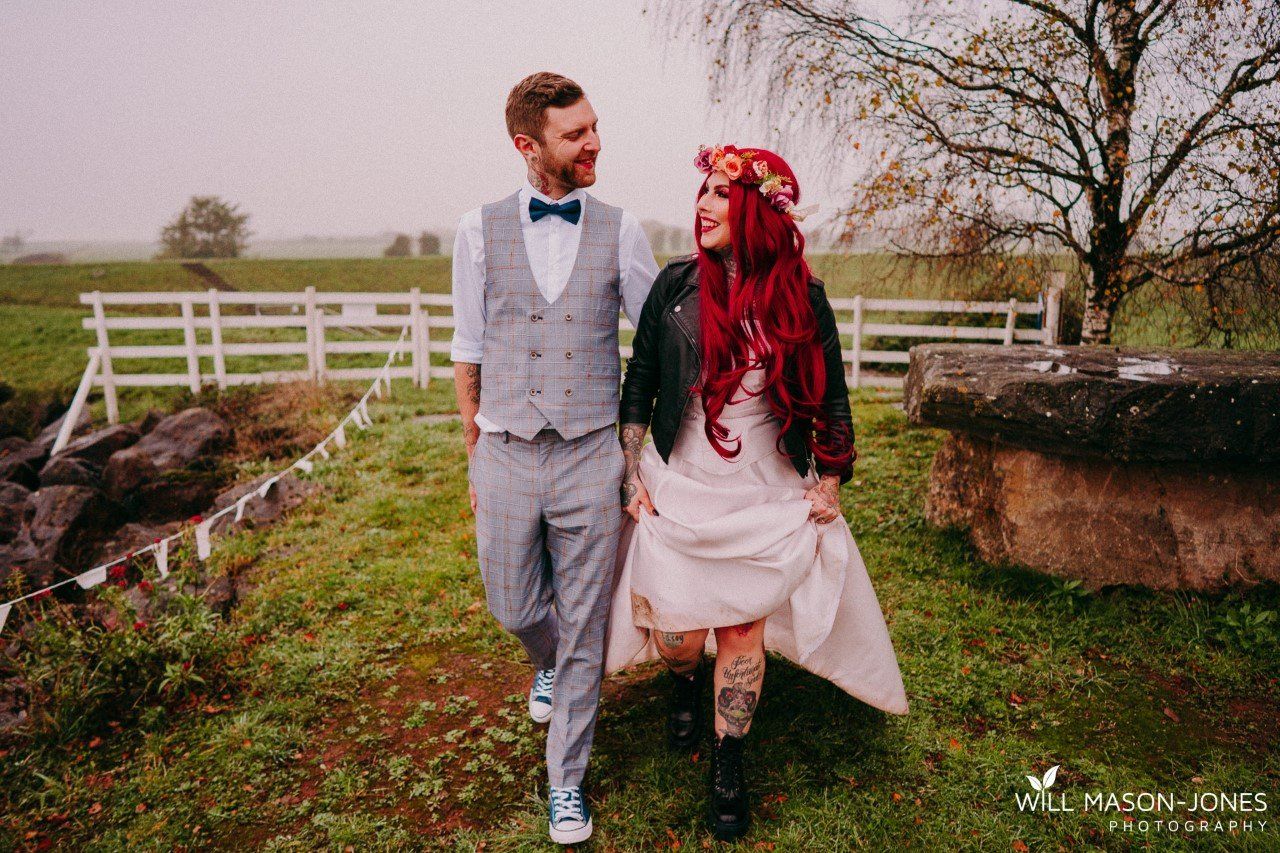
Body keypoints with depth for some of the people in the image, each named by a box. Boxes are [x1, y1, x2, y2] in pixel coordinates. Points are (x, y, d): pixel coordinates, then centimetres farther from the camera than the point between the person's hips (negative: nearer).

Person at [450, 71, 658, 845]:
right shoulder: (481, 230, 1)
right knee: (516, 608, 15)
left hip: (590, 458, -1)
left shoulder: (620, 230, -1)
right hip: (507, 455, 1)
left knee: (584, 629, 8)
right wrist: (474, 458, 10)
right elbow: (470, 351, 7)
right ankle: (550, 666, 53)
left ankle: (567, 779, 29)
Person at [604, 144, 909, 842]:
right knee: (676, 633, 7)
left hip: (767, 499, 0)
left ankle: (729, 766, 31)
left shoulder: (803, 298, -4)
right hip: (679, 491, 1)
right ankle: (686, 683, 45)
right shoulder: (676, 285, -5)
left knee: (742, 629, 9)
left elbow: (831, 399, 5)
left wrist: (828, 488, 4)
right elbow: (638, 384, 2)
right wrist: (632, 474, -1)